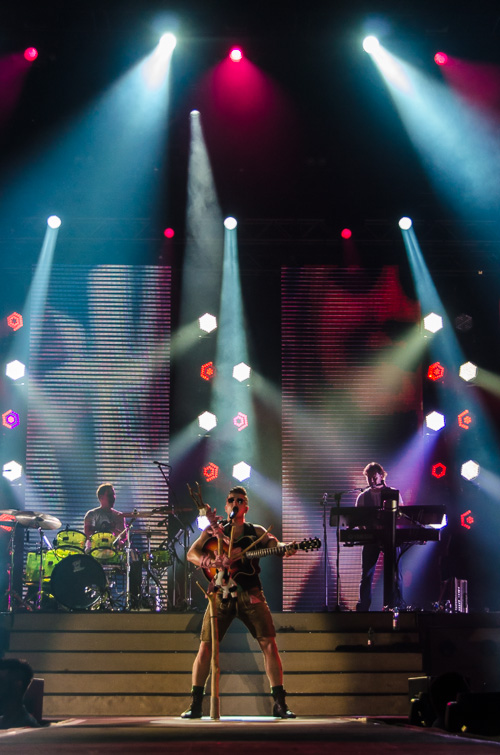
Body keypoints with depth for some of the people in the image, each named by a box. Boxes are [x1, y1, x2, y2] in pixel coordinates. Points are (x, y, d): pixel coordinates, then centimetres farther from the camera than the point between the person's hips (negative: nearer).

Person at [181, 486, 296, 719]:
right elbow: (192, 553, 2)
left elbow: (274, 545, 0)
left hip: (250, 594, 0)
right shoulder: (214, 531, 12)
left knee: (269, 643, -10)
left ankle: (280, 704, -4)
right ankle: (195, 704, 3)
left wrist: (285, 550, -24)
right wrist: (209, 562, -19)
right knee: (205, 646, -6)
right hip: (222, 593, 0)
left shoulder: (257, 531, 14)